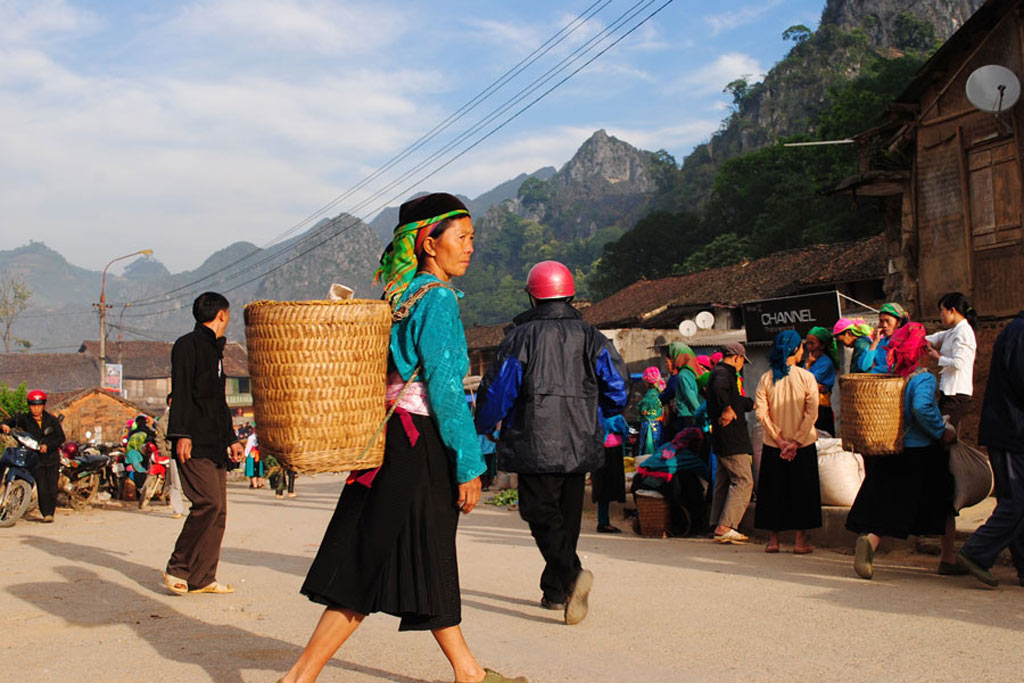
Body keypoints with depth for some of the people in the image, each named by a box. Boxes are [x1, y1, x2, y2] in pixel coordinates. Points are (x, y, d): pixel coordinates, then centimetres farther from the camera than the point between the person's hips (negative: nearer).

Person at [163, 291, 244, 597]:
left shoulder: (215, 350, 25)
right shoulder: (188, 345, -2)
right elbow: (181, 393, -11)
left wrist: (230, 439, 27)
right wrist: (182, 434, -19)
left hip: (215, 445, 9)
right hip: (194, 445, -9)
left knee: (218, 510, 3)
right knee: (208, 502, -18)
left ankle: (202, 578, 7)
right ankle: (177, 568, -6)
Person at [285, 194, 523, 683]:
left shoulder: (400, 295, 13)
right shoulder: (437, 298, -13)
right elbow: (446, 388, -18)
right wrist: (470, 464, -16)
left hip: (394, 437, 9)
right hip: (418, 444, -9)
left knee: (431, 559, 15)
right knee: (371, 571, -4)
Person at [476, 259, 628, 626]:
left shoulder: (520, 337, -3)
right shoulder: (590, 337, 6)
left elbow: (498, 390, -4)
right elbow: (617, 388, 2)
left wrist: (483, 426, 13)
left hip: (534, 444, -4)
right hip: (580, 445, 4)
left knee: (541, 514, -2)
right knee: (567, 516, 14)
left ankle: (572, 573, -25)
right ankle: (555, 592, 20)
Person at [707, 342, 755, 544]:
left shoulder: (721, 373, 20)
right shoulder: (723, 373, -12)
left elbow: (738, 400, 35)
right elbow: (719, 389, -37)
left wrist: (754, 404, 45)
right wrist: (728, 409, -28)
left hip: (722, 439, 10)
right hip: (731, 438, -10)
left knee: (724, 482, 12)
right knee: (743, 481, -8)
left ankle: (719, 527, 14)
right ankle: (725, 527, -11)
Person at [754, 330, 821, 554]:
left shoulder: (766, 378, -2)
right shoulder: (807, 377, -7)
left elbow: (761, 412, -8)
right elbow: (812, 413, -14)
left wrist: (779, 439, -6)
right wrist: (796, 441, -11)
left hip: (773, 446, 2)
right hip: (804, 445, -2)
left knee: (773, 492, 10)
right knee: (802, 492, 8)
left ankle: (773, 540, 13)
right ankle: (800, 541, 8)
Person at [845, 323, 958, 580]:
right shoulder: (924, 378, -15)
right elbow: (922, 408, -31)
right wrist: (942, 432, -19)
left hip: (887, 452, 5)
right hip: (922, 453, -4)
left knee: (887, 504, 6)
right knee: (944, 503, 16)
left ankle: (868, 540, -23)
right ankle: (949, 559, 25)